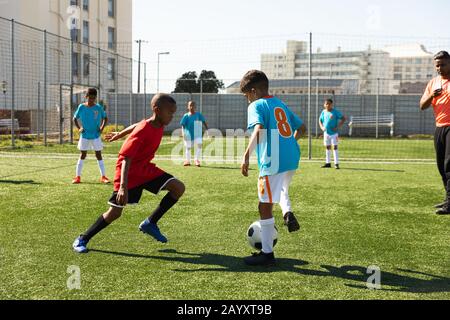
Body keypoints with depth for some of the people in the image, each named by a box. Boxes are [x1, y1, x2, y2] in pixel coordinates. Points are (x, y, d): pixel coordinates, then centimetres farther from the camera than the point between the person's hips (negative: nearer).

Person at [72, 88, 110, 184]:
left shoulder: (98, 107, -3)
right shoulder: (81, 107, -3)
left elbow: (105, 118, 9)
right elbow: (75, 119, 8)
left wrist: (102, 127, -6)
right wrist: (79, 128, -5)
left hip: (96, 135, 0)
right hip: (84, 135, 0)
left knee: (99, 155, 2)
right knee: (83, 155, 5)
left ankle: (103, 176, 6)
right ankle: (77, 176, 10)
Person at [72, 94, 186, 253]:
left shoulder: (158, 125, -4)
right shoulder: (142, 132, -28)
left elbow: (135, 126, 15)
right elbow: (126, 158, -32)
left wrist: (119, 134, 32)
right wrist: (123, 187, -42)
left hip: (146, 169, 7)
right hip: (130, 172, -7)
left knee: (179, 187, -8)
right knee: (115, 212, -6)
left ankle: (150, 223, 3)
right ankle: (83, 239, 15)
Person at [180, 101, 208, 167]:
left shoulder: (198, 115, -2)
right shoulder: (186, 116, -5)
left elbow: (204, 122, 1)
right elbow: (183, 125, -4)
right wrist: (183, 133, -15)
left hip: (197, 134, 0)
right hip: (189, 134, 0)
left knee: (199, 144, -20)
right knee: (188, 147, 9)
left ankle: (197, 160, -5)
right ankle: (188, 161, 29)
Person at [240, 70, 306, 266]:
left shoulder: (256, 105, -4)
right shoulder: (281, 104, 18)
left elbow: (259, 130, -23)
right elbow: (302, 128, 23)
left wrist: (247, 156, -27)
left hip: (273, 161, -8)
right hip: (292, 158, 8)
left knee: (265, 206, 2)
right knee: (281, 189, 36)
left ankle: (267, 254, 8)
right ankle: (288, 213, 7)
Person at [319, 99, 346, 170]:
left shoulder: (335, 112, -7)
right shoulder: (324, 112, 5)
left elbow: (344, 119, -6)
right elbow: (320, 120, 17)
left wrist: (338, 127, -13)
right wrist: (322, 127, -1)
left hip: (334, 133, -4)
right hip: (326, 132, 4)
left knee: (335, 147, -5)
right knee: (328, 147, 11)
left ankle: (336, 163, -2)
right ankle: (328, 163, 20)